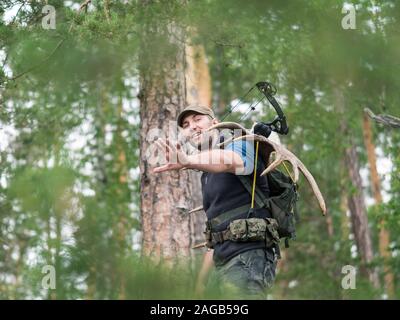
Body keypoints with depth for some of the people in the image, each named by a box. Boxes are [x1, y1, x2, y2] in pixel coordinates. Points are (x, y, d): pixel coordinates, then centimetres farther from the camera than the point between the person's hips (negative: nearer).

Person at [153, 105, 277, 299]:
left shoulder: (238, 145, -2)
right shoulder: (207, 176, 23)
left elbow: (233, 161, -29)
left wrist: (188, 161, -49)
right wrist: (201, 279, 22)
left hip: (247, 260, -9)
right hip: (223, 262, 9)